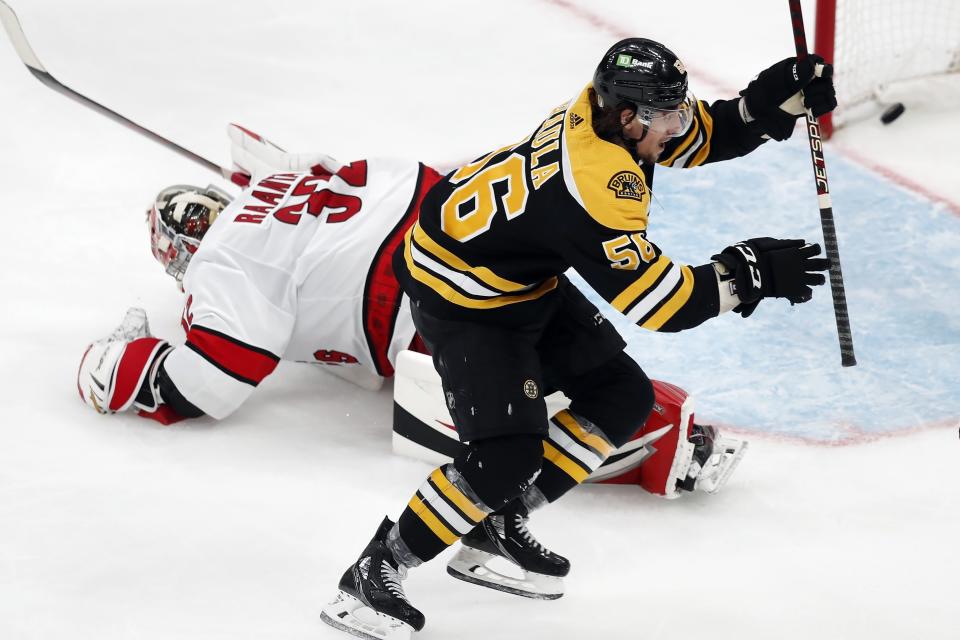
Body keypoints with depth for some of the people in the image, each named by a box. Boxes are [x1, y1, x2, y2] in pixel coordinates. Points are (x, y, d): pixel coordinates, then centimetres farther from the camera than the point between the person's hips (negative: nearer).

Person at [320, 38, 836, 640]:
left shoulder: (614, 107, -10)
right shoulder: (596, 183, -35)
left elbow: (709, 133, 4)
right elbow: (656, 300, -32)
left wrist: (781, 95, -14)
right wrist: (751, 274, -25)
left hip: (524, 275, 10)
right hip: (461, 291, -10)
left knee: (622, 397, 11)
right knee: (505, 458, -18)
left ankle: (497, 526, 19)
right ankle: (371, 576, -3)